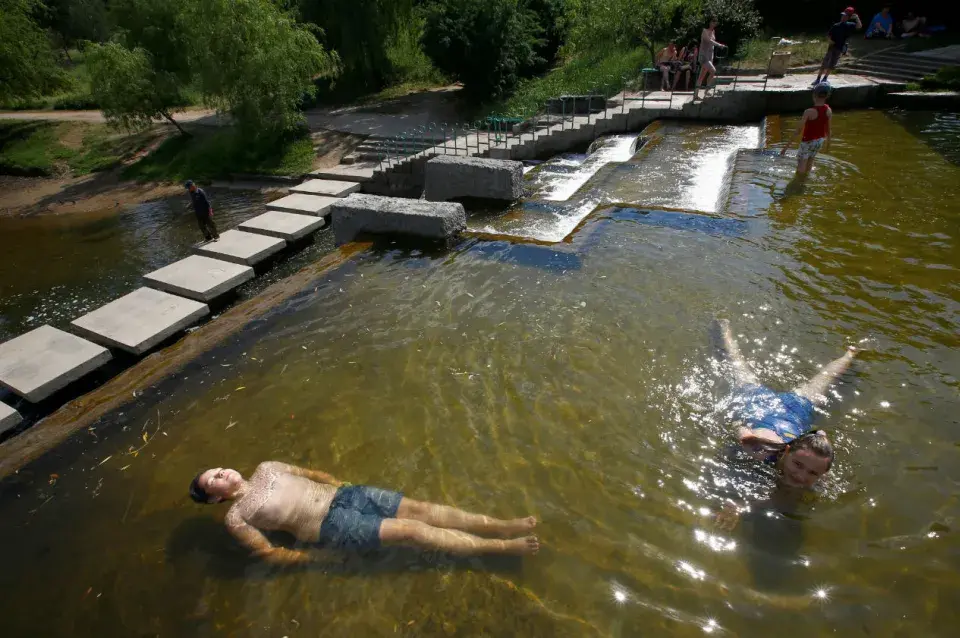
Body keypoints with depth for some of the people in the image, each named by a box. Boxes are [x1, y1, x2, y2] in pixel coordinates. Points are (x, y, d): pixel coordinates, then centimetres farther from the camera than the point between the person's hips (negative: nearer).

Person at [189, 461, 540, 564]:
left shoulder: (266, 469, 16)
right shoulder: (236, 518, 1)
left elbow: (310, 473, 23)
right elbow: (268, 553, -1)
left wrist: (343, 486, 16)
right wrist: (312, 558, -4)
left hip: (343, 493, 5)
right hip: (333, 525, -5)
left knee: (421, 508, -11)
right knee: (411, 531, -19)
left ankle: (505, 526, -12)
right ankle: (504, 547, -17)